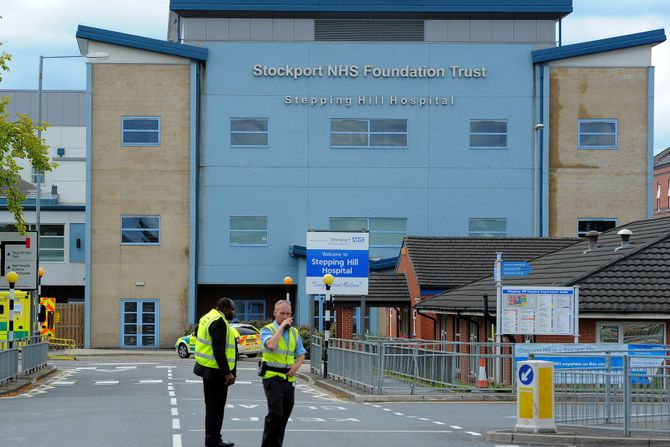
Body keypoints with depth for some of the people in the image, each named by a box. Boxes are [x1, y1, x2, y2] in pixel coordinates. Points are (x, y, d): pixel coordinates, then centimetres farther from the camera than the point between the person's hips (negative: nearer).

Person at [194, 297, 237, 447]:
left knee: (212, 406, 17)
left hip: (207, 368, 10)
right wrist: (227, 373, -24)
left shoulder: (207, 318, 13)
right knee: (216, 407, -3)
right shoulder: (219, 322, -19)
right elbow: (219, 351, -25)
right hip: (216, 372, -10)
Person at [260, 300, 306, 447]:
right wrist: (282, 326, -18)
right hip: (272, 377, -6)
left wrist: (296, 365, -2)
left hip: (288, 378, 6)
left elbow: (301, 354, 20)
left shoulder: (294, 332, 14)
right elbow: (271, 345, -25)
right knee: (275, 413, -15)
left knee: (284, 416, 8)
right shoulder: (267, 330, -4)